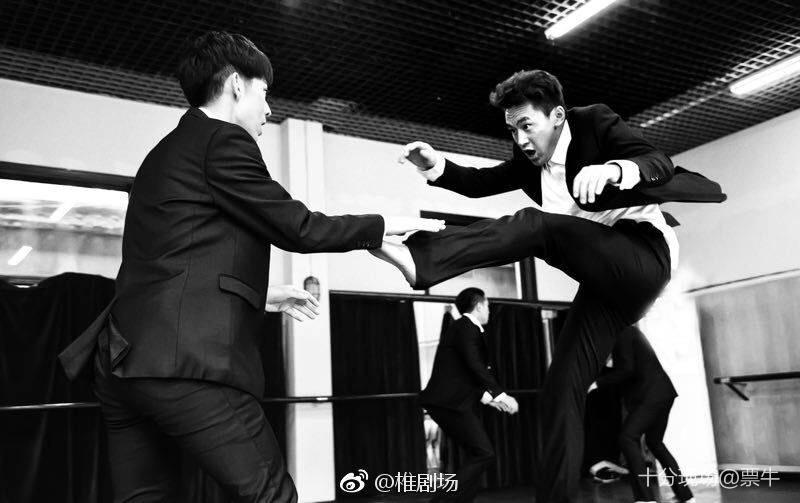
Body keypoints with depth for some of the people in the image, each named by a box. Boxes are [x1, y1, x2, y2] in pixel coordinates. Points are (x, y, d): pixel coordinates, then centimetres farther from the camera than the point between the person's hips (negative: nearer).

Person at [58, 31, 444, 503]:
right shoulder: (224, 140, -4)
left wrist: (261, 294, 38)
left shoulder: (164, 152, 23)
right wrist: (385, 225, 9)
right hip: (187, 362, -10)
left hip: (123, 359, 10)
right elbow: (299, 228, -5)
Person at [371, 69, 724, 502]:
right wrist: (437, 167, -11)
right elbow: (481, 183, 8)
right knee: (561, 388, -4)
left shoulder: (595, 123, -6)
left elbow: (661, 164, -17)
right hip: (605, 279, 7)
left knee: (535, 224, -27)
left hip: (643, 256, -7)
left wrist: (614, 169, -39)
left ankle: (419, 257, -38)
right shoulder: (530, 160, 13)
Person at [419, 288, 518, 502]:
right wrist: (501, 395, -16)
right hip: (449, 402, -10)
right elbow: (476, 366, -19)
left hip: (453, 402, 10)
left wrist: (487, 397, 19)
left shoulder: (463, 328, 20)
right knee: (483, 453, -12)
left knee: (476, 454, 12)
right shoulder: (465, 327, -10)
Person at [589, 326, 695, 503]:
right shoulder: (630, 331, 20)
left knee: (627, 437, -16)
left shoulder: (623, 334, -9)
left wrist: (598, 383, -13)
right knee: (654, 441, 18)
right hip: (662, 394, 10)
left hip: (651, 394, -10)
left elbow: (627, 369, -17)